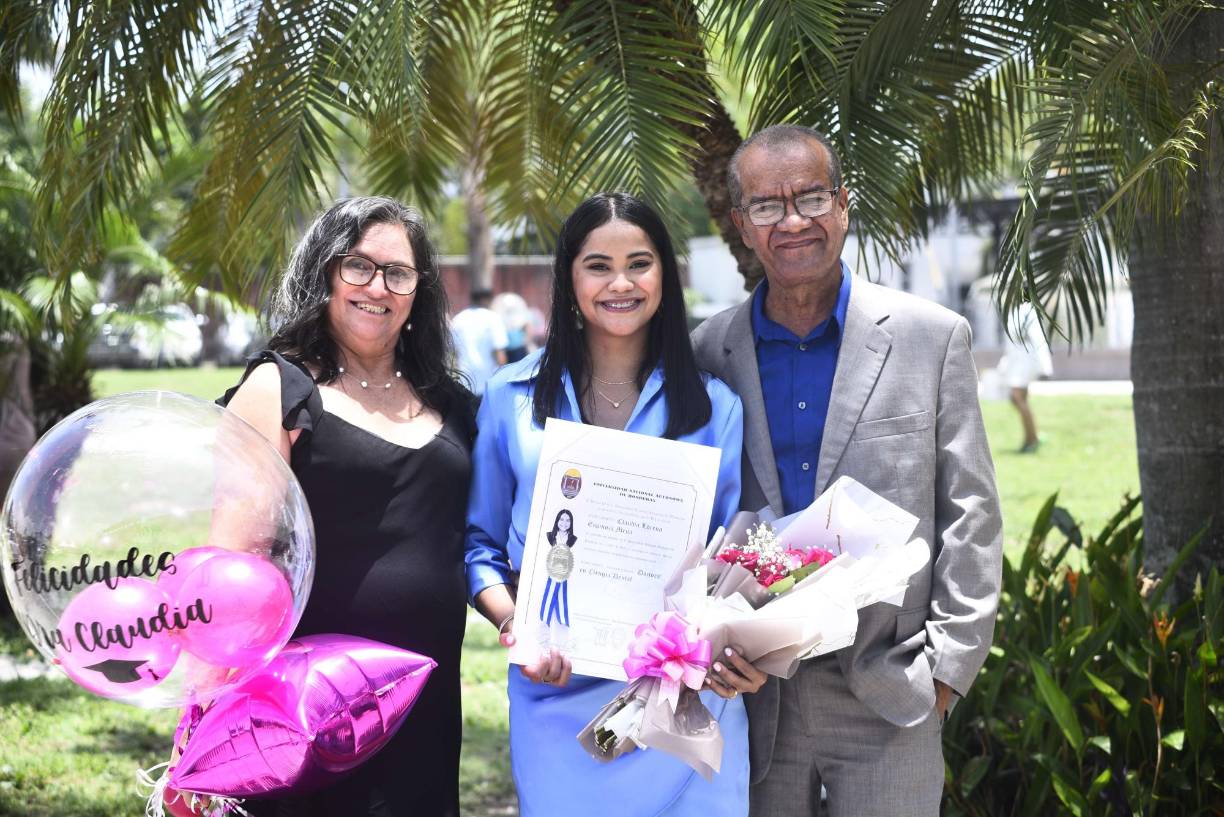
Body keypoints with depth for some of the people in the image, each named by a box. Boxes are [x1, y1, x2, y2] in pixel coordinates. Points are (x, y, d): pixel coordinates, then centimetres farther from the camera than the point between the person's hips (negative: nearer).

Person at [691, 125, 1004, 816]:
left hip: (887, 697, -1)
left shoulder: (932, 338, -1)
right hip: (750, 700, 2)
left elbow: (970, 515, 0)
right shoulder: (709, 352, 4)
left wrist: (948, 667, -5)